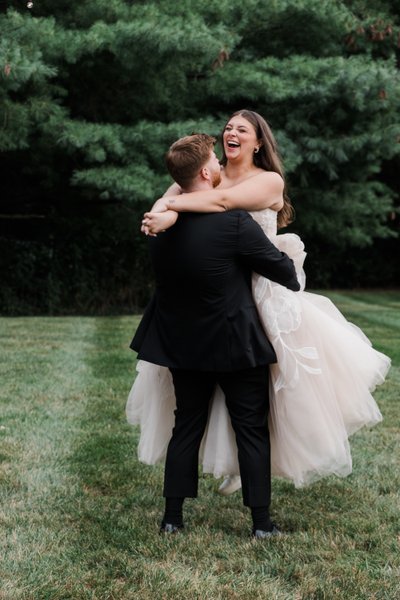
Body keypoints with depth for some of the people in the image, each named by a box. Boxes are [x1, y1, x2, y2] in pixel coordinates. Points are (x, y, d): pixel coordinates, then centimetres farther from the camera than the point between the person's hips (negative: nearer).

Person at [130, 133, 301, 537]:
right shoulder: (233, 223, -22)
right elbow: (281, 268, -12)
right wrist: (295, 283, 10)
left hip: (180, 344, 6)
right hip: (235, 345, -5)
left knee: (186, 426, 16)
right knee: (251, 430, 7)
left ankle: (172, 516, 20)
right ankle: (261, 521, 13)